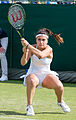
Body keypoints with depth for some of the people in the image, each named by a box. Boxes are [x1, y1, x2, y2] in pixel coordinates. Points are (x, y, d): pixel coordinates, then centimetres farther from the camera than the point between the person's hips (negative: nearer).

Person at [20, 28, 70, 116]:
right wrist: (25, 53, -36)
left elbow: (40, 55, -39)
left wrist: (27, 45, -44)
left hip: (46, 75, 0)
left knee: (59, 86, -27)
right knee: (32, 81, -37)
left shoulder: (48, 49, -15)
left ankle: (60, 102, 8)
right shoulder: (32, 48, -7)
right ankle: (29, 106, -25)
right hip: (33, 75, 0)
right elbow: (23, 63, -16)